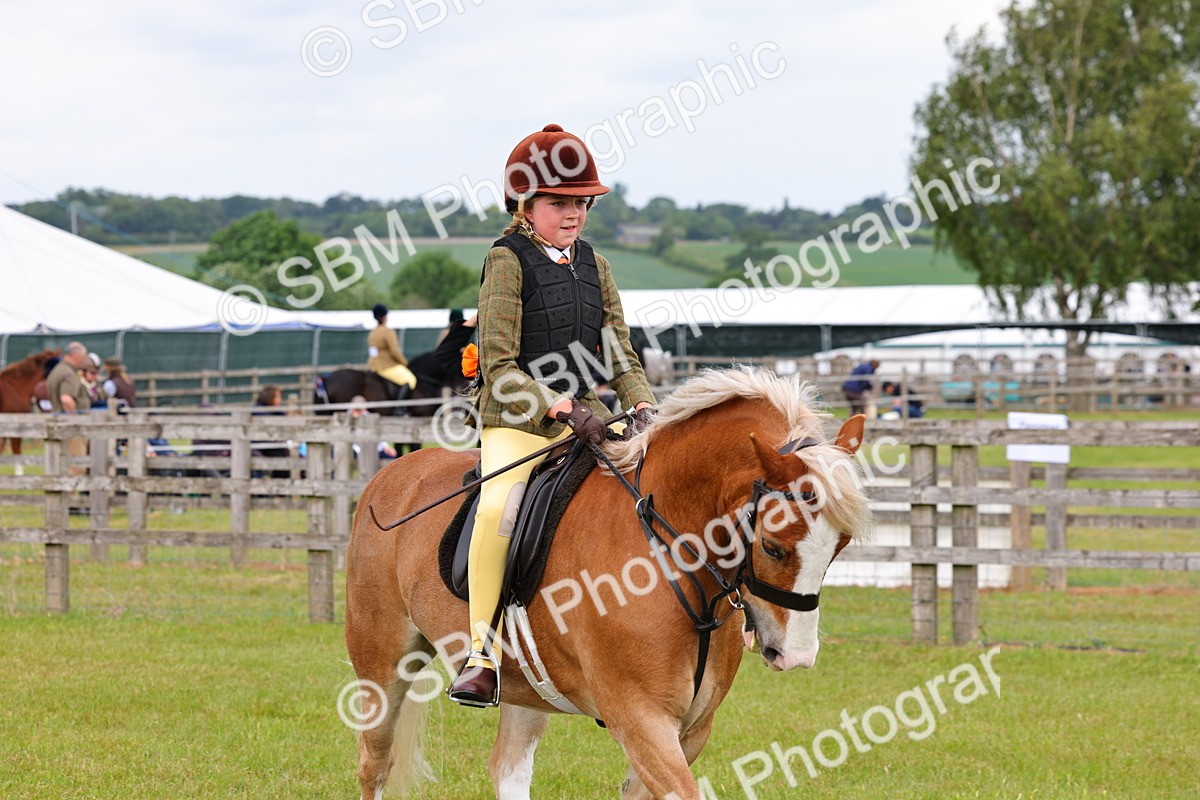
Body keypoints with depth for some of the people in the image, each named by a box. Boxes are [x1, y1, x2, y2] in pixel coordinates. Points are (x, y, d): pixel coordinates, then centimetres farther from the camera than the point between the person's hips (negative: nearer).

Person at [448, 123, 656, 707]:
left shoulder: (594, 266, 13)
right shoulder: (508, 260, -5)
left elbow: (621, 355, 14)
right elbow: (499, 364, -12)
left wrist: (642, 406, -6)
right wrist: (559, 408, -22)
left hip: (584, 414, 6)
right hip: (516, 418, -6)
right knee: (499, 508, -32)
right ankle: (484, 656, -26)